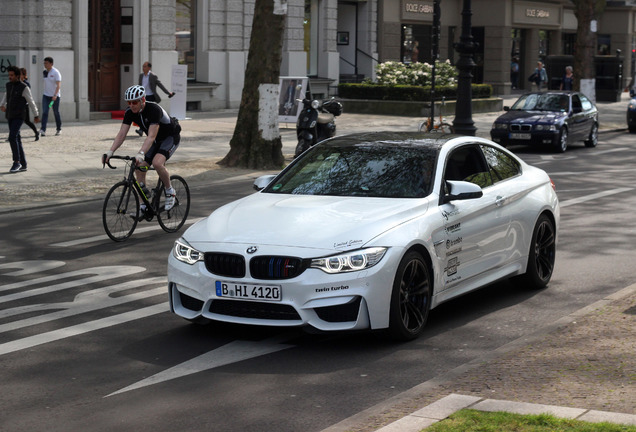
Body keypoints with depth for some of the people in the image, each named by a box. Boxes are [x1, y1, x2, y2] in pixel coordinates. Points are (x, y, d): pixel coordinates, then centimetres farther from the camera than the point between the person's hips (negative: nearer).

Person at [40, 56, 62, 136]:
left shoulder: (56, 72, -13)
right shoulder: (44, 72, 6)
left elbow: (58, 85, -21)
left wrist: (55, 95, -33)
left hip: (55, 96, -5)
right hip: (46, 95, 5)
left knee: (56, 113, 6)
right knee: (44, 112, -9)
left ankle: (59, 129, 24)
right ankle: (43, 130, -17)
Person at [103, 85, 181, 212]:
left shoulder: (154, 109, -34)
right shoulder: (129, 112, -14)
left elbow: (151, 136, -43)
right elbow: (121, 134, -16)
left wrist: (141, 154, -56)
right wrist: (110, 152, -31)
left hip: (171, 137, -7)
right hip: (156, 140, 7)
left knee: (157, 162, -32)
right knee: (139, 168, -6)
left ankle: (170, 192, -8)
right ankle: (142, 207, 2)